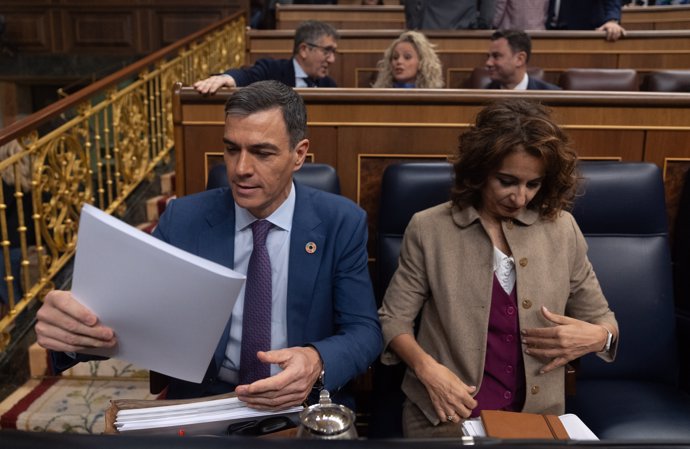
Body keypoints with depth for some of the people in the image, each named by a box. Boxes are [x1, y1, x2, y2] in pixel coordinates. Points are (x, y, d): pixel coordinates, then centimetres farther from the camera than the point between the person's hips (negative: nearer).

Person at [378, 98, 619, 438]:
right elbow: (394, 319, -1)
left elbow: (599, 317, 12)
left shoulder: (562, 229, 2)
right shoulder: (429, 229, -5)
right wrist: (426, 368, -18)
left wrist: (597, 337, -10)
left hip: (535, 417, 2)